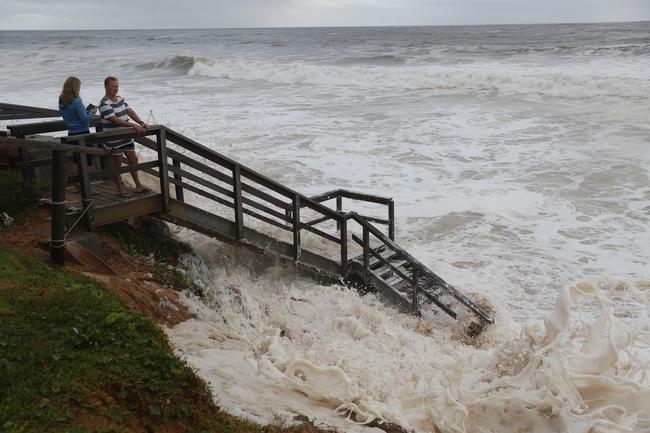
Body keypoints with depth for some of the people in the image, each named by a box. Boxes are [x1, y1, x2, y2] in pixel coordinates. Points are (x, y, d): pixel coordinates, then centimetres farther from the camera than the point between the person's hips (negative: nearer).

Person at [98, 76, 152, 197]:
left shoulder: (120, 99, 9)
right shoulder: (104, 104, -18)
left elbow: (130, 112, 5)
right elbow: (115, 120, -27)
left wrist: (141, 122, -12)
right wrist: (133, 125, -32)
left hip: (126, 137, 8)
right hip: (115, 140, -8)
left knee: (133, 160, 13)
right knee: (117, 163, 5)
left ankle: (138, 185, 23)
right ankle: (120, 188, 18)